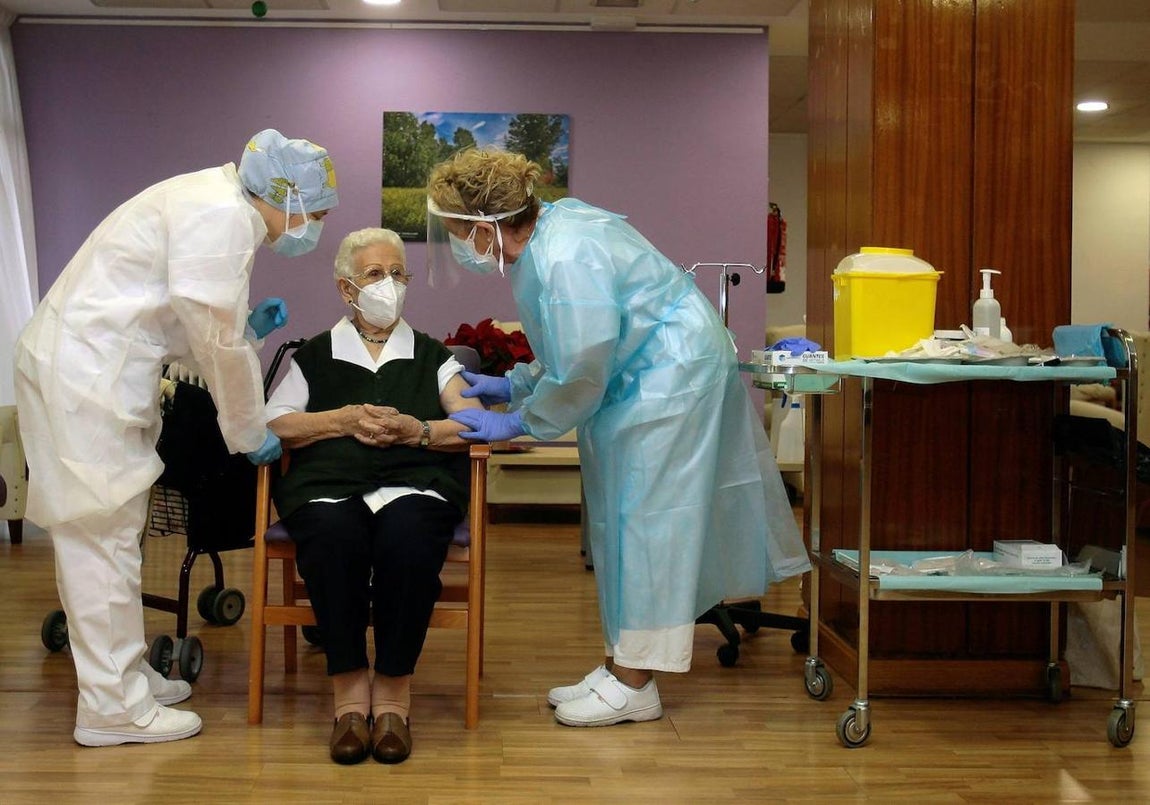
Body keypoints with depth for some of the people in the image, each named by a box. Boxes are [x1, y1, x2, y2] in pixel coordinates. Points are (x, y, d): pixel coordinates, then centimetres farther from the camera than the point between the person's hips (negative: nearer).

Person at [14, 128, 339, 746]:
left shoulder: (214, 204, 15)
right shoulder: (223, 215, -16)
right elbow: (217, 342, -15)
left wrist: (246, 328, 9)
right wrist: (250, 434, -5)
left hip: (87, 368, 10)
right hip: (82, 376, -10)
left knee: (109, 533, 16)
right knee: (103, 534, -5)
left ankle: (123, 673, 27)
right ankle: (114, 707, 3)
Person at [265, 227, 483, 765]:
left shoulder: (432, 356, 25)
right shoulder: (315, 357, 24)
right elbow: (272, 425, 9)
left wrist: (416, 430, -6)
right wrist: (343, 420, -4)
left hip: (414, 482, 0)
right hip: (327, 484, 0)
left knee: (408, 538, -37)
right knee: (332, 537, -37)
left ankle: (393, 692, -24)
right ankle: (349, 689, -25)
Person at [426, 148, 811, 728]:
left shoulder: (564, 260, -28)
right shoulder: (546, 230, 3)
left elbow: (579, 374, -23)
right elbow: (571, 346, 15)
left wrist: (517, 422, -12)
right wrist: (513, 385, 12)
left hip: (672, 370, -10)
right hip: (639, 371, 10)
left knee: (644, 515, -5)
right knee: (621, 516, 12)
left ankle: (633, 685, 4)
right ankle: (621, 667, 20)